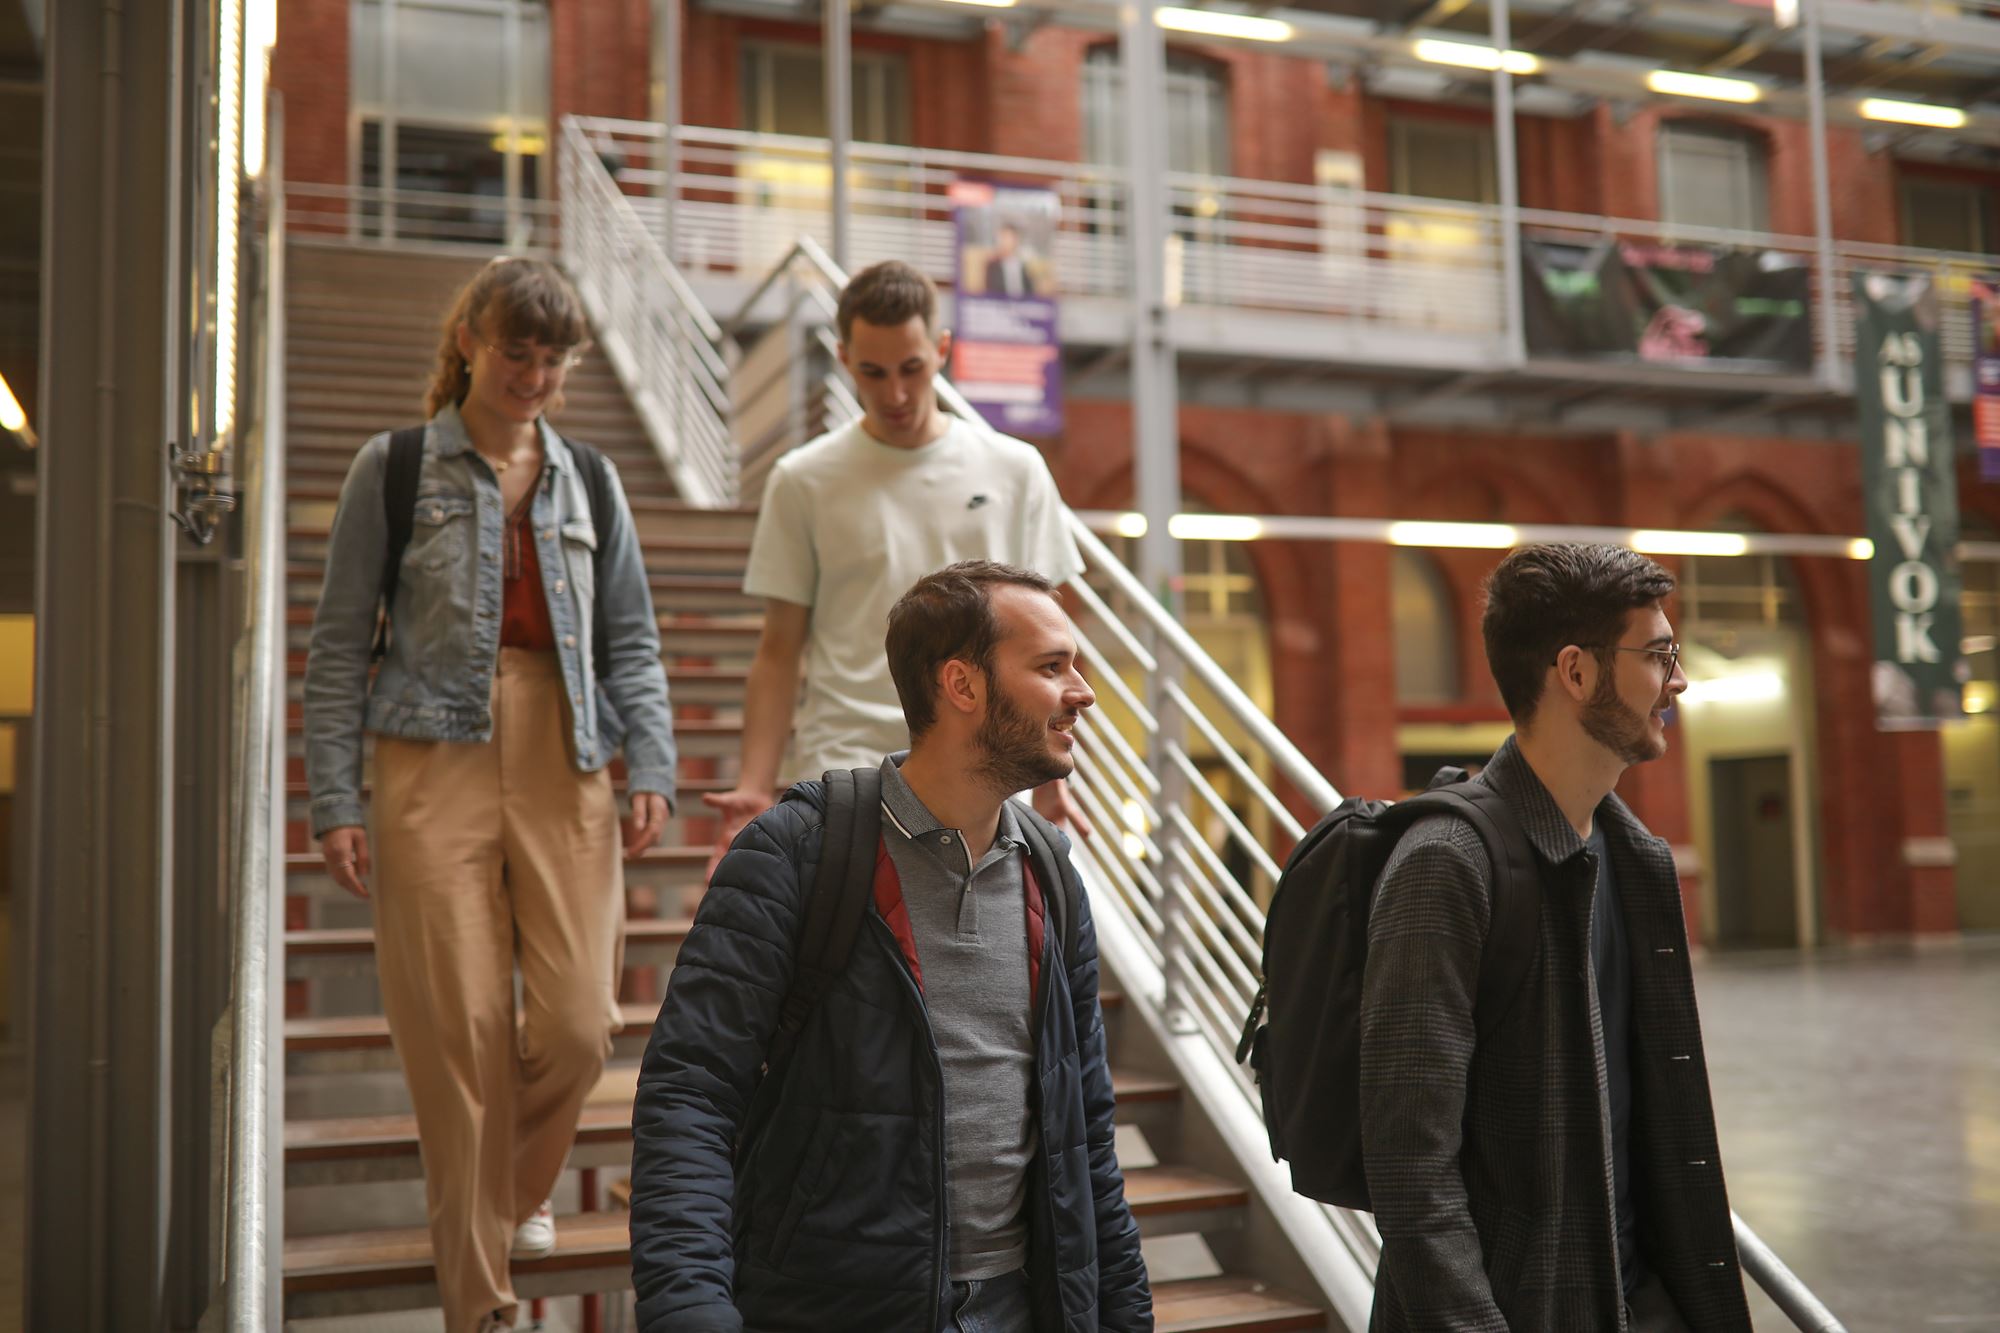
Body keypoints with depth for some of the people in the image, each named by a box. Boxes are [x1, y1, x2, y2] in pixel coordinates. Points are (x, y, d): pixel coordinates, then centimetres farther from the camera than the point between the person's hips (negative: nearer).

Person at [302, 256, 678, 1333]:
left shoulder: (588, 479, 14)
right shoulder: (394, 469, 5)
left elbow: (632, 641, 14)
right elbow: (340, 642, 4)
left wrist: (650, 770, 1)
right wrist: (333, 799, -2)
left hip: (566, 767, 3)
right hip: (433, 762, -2)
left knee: (579, 1022, -3)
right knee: (462, 1030, -4)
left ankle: (520, 1186, 31)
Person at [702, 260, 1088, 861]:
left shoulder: (1015, 471, 7)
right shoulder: (804, 481, 2)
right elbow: (779, 650, 4)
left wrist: (1049, 777, 6)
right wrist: (754, 787, -5)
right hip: (842, 765, -2)